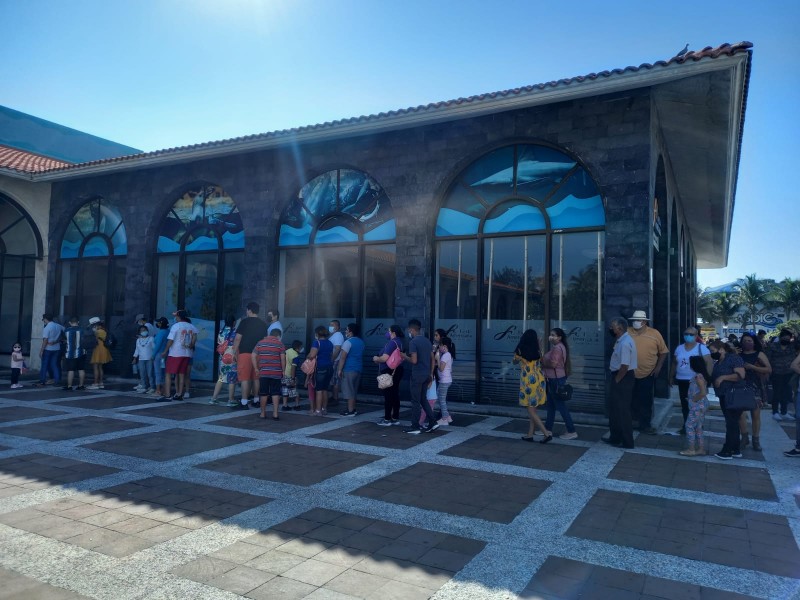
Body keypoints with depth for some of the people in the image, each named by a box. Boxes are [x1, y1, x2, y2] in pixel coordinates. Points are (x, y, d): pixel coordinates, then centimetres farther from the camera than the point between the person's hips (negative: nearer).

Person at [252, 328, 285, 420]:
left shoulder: (260, 343, 8)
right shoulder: (280, 344, 0)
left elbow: (253, 356, 4)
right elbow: (283, 358, -7)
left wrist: (256, 368, 9)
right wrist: (283, 370, 3)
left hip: (263, 372, 2)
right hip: (276, 373, -2)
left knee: (263, 393, 8)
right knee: (275, 393, 3)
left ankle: (263, 413, 16)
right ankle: (275, 413, 1)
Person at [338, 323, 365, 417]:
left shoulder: (348, 342, -13)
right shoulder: (361, 342, 13)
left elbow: (343, 357, -18)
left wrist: (340, 369, -16)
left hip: (349, 369, -8)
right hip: (358, 369, 8)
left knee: (349, 391, -3)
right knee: (353, 390, 17)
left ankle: (350, 411, -1)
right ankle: (353, 408, 22)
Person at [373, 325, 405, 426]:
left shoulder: (391, 343, -18)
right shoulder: (400, 342, 11)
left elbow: (385, 358, -26)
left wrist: (376, 359, -5)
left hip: (389, 372, -9)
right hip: (396, 370, 9)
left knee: (388, 395, -4)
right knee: (395, 394, 12)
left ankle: (387, 419, 0)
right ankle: (395, 418, 17)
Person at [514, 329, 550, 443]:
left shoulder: (520, 351, -9)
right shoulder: (537, 351, 0)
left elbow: (515, 362, 10)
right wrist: (538, 344, 18)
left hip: (528, 381, -5)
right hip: (538, 380, 5)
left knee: (531, 412, 2)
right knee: (533, 410, 14)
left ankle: (547, 433, -4)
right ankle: (530, 435, 19)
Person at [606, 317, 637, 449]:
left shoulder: (625, 343, -23)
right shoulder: (622, 340, 10)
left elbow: (624, 366, -25)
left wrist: (616, 380, -15)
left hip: (623, 378, -10)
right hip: (621, 377, 10)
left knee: (622, 410, 0)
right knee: (615, 409, 19)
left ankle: (627, 442, 11)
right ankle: (615, 437, 30)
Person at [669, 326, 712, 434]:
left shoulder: (701, 348, -5)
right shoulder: (679, 348, 10)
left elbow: (709, 363, -11)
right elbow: (674, 363, 18)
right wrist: (671, 377, 17)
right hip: (682, 381, 5)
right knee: (684, 404, 10)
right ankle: (686, 425, 20)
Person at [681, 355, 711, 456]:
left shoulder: (698, 376, -19)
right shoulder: (700, 376, 9)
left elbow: (703, 392, -25)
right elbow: (704, 391, 18)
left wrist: (694, 400, -14)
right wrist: (692, 398, 12)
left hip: (698, 406, -10)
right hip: (700, 405, 10)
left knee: (689, 426, -4)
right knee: (698, 427, 15)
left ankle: (691, 449, 0)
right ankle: (701, 449, 20)